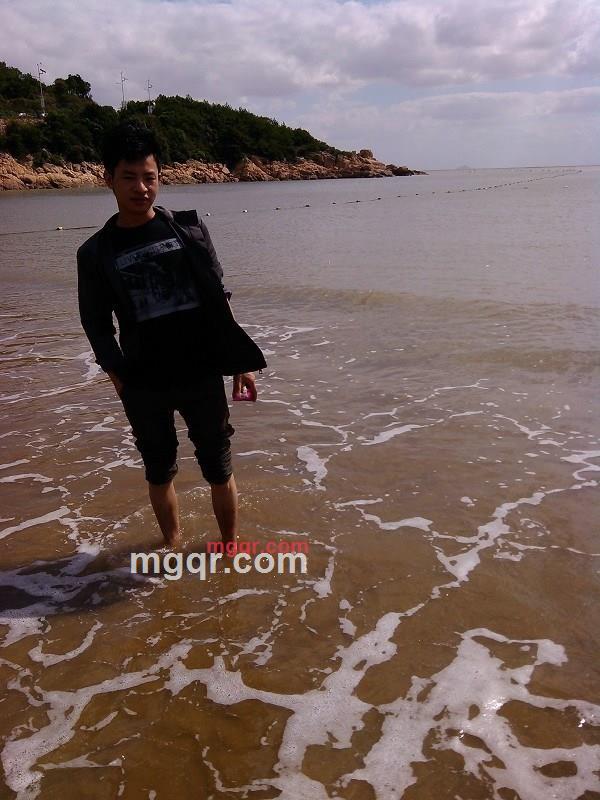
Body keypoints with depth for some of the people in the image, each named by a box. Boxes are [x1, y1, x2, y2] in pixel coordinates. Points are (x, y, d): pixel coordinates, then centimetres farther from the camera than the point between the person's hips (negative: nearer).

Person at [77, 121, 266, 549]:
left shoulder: (189, 227, 1)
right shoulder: (95, 252, 1)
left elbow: (219, 298, 4)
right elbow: (98, 325, 6)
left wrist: (242, 361, 2)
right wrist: (121, 380, -2)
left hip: (202, 373, 0)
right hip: (143, 384, 1)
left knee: (218, 467, 8)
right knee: (159, 470, 14)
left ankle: (231, 545, 28)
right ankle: (173, 546, 34)